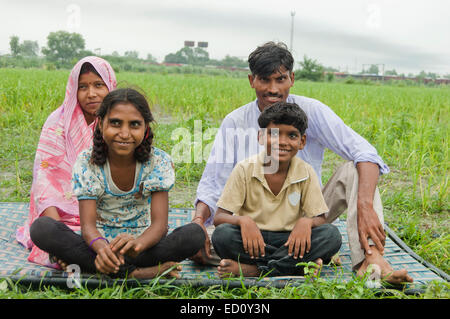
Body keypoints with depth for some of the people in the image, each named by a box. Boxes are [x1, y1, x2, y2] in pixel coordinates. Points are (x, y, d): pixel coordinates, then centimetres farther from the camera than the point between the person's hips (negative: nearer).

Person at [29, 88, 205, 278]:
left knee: (195, 234, -28)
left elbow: (160, 223, -16)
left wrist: (138, 244, -40)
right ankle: (135, 273, -29)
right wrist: (101, 247, -40)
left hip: (142, 243, 0)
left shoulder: (159, 162, -8)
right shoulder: (87, 162, -8)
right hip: (100, 244, 1)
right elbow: (88, 224, -15)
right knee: (41, 228, -27)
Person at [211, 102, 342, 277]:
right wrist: (243, 220, -31)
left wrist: (306, 222, -25)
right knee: (222, 234, -30)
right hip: (252, 238, -1)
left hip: (290, 241, 2)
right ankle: (297, 265, -23)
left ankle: (252, 269, -26)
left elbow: (320, 219, 0)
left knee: (332, 235, -24)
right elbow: (219, 217, -9)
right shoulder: (245, 169, -7)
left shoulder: (306, 172, -3)